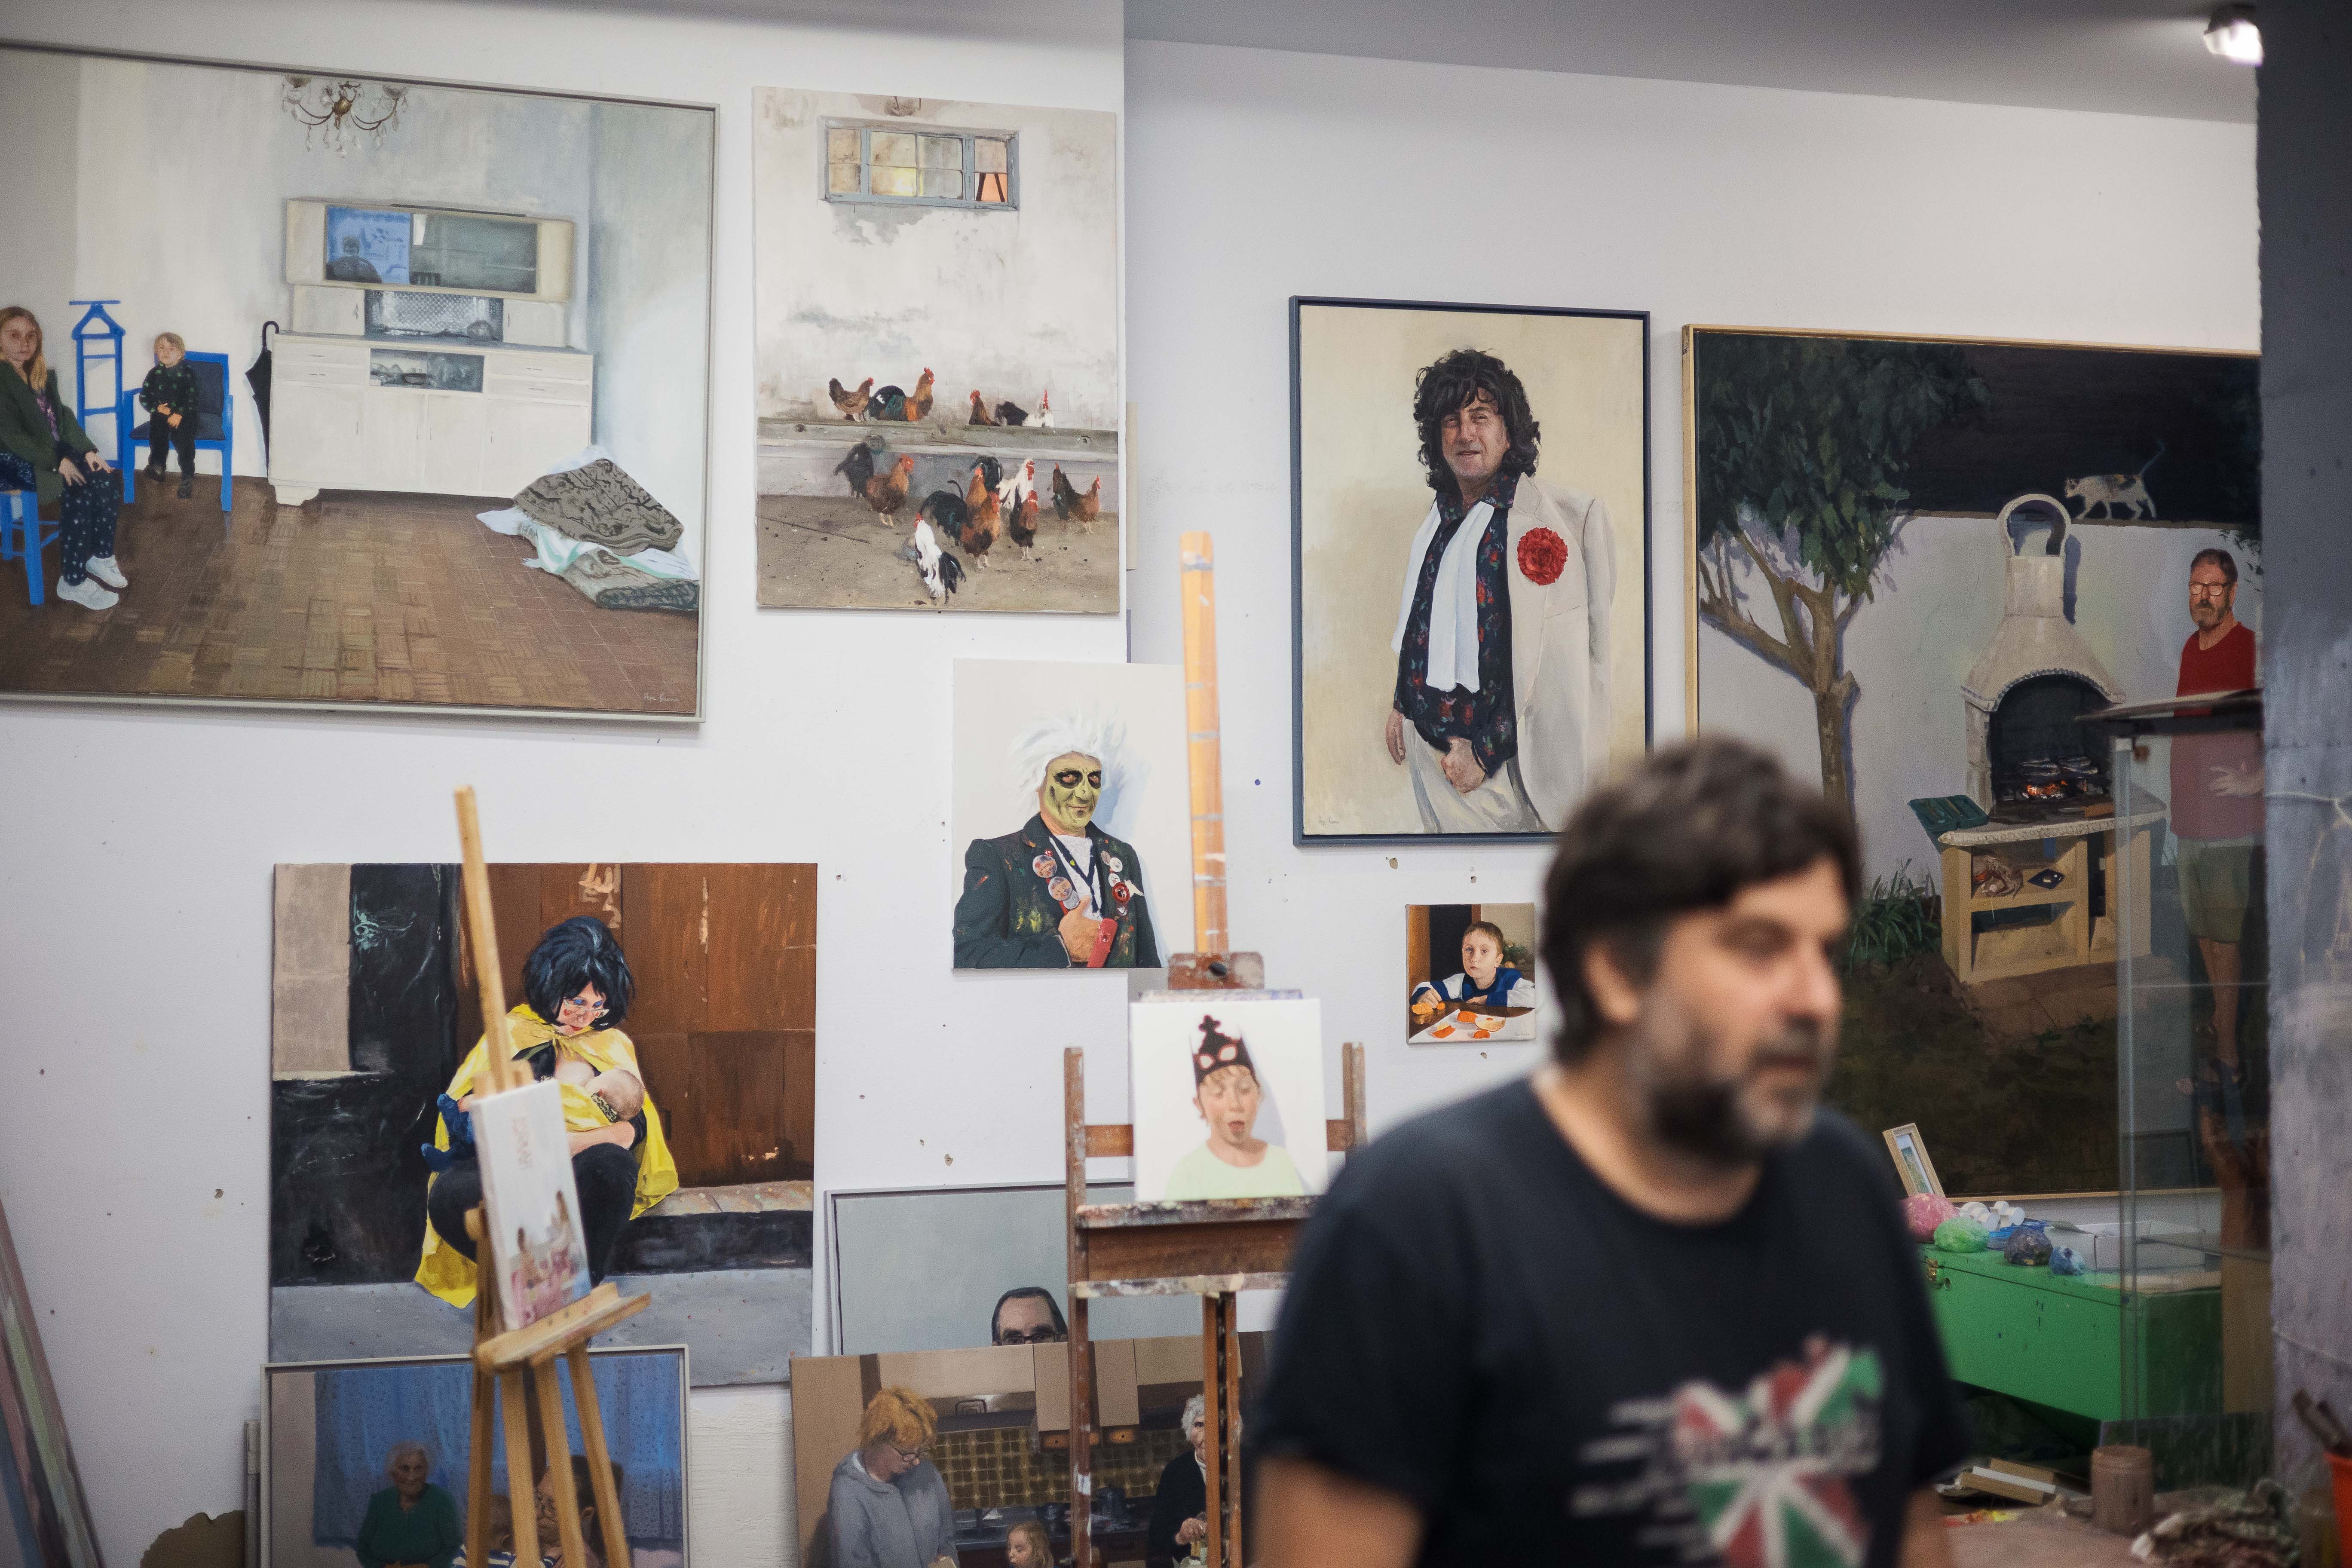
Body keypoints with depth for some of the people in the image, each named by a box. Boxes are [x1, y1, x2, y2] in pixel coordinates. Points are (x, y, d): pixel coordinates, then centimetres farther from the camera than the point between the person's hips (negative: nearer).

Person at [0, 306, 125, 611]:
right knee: (78, 494, -29)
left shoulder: (43, 375, 12)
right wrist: (57, 462, -21)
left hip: (56, 453, 8)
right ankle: (72, 583, -21)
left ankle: (101, 556, 2)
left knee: (105, 485, -18)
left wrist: (88, 450, -3)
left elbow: (64, 416, 12)